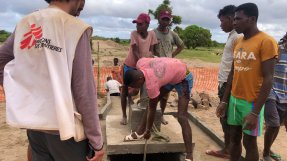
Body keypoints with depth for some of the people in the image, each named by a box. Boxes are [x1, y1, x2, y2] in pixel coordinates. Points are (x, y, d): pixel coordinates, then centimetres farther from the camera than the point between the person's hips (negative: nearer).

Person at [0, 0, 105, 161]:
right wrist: (97, 141, -9)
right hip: (64, 128, -5)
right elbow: (85, 91, -16)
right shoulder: (76, 28, -14)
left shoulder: (24, 24, 3)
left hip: (32, 126, 6)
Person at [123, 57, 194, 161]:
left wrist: (148, 130, -7)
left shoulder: (152, 84, -35)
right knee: (152, 102, 5)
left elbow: (151, 108, -21)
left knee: (181, 117, -15)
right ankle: (140, 132, 16)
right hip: (171, 73, 9)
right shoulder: (140, 64, -19)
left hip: (183, 78, -8)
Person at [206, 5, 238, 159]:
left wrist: (226, 86, -18)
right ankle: (227, 149, 29)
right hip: (224, 83, 10)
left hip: (228, 84, -10)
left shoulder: (238, 37, -14)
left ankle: (227, 151, 17)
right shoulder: (232, 35, 15)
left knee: (227, 119, 2)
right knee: (225, 118, 16)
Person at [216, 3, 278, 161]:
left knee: (249, 142, 8)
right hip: (234, 99, 6)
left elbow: (268, 79, -17)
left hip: (252, 102, -6)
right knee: (234, 138, 15)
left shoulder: (266, 41, -14)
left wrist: (255, 112, -19)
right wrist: (224, 101, 9)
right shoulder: (238, 42, 7)